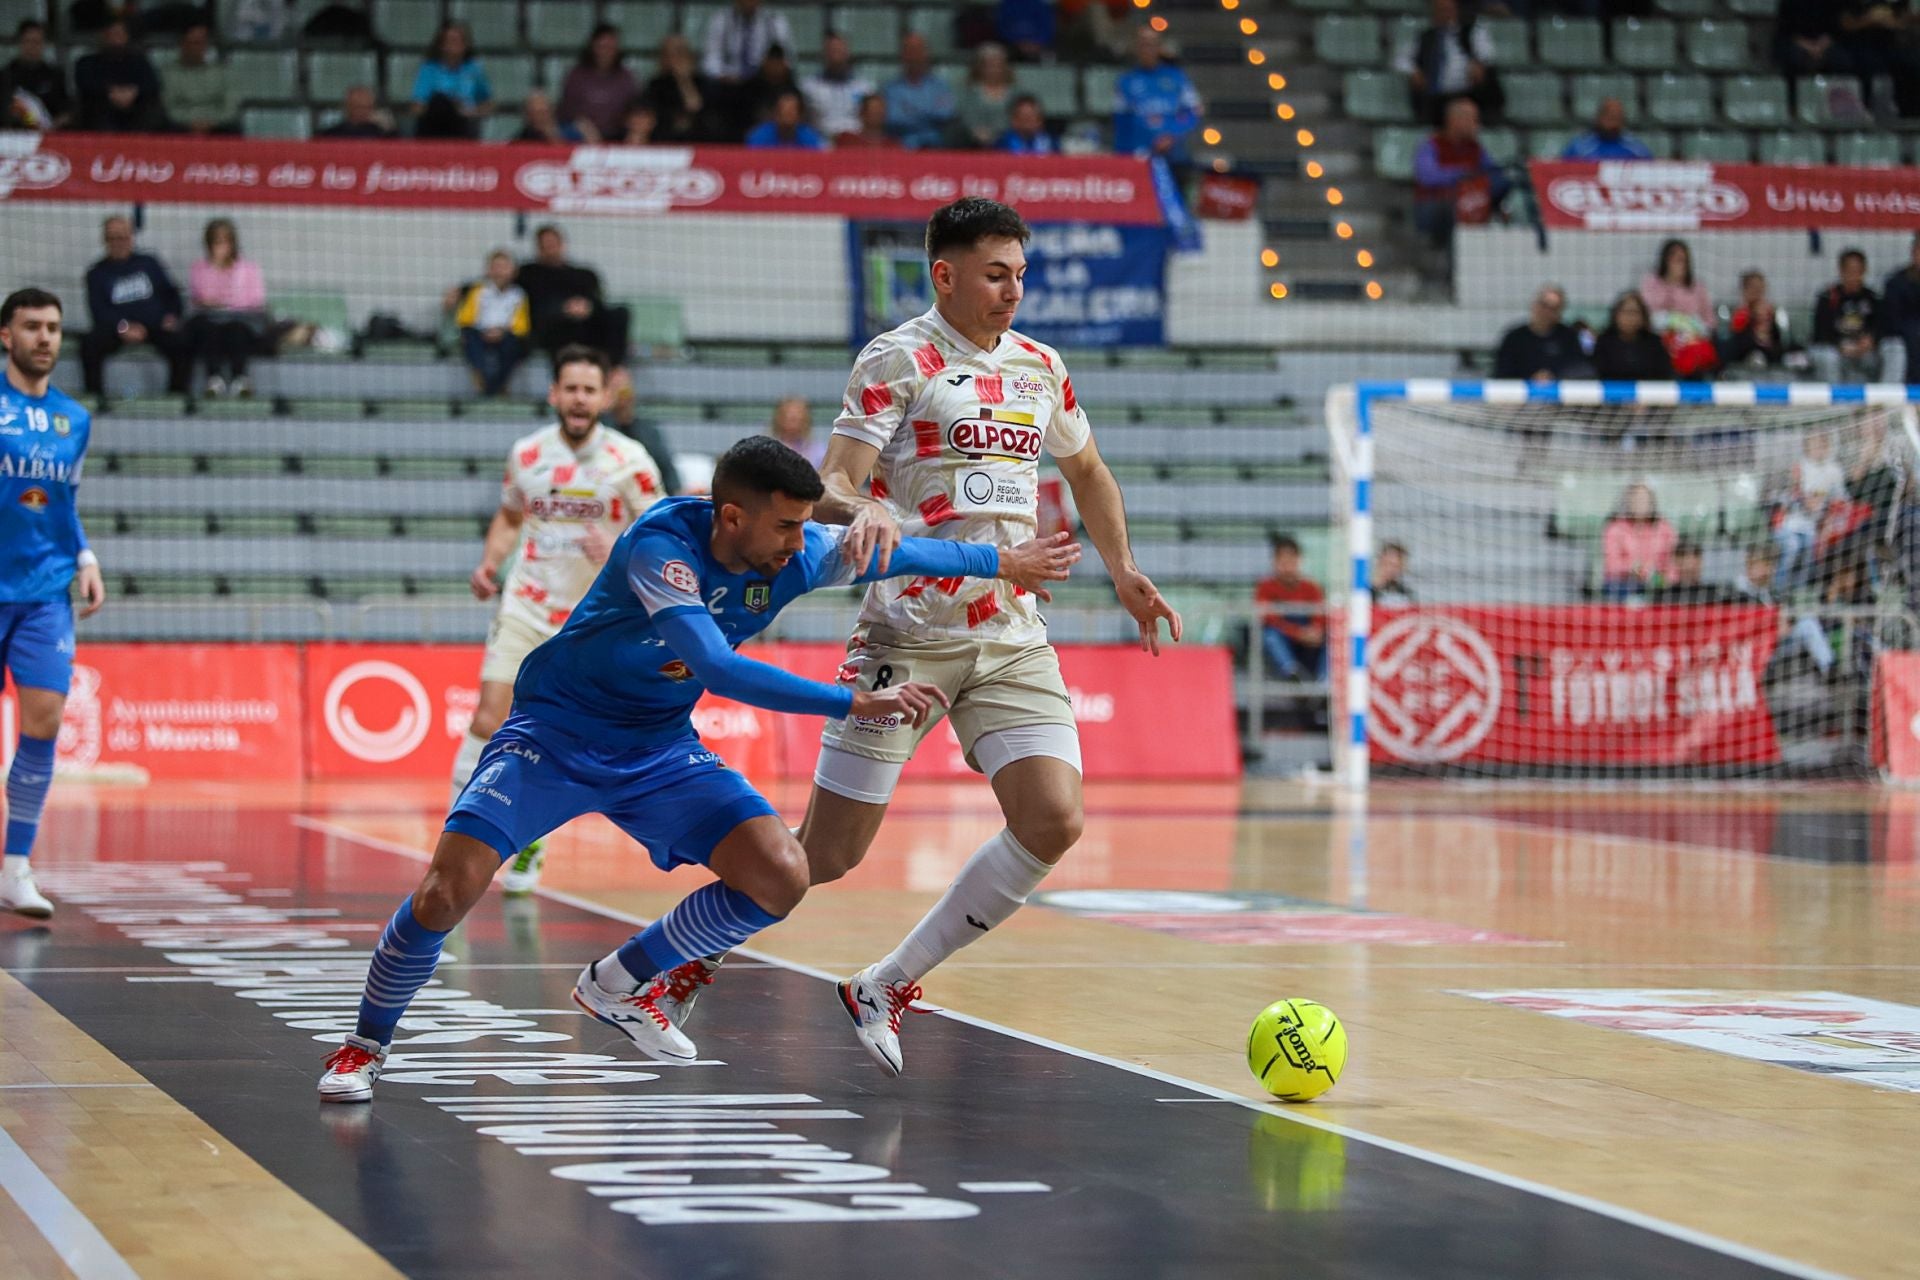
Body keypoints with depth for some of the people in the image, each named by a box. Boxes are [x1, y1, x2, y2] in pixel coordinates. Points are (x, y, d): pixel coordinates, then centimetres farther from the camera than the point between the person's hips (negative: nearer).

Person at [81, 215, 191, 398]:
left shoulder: (148, 263, 20)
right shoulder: (97, 273, 13)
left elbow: (170, 292, 19)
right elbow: (98, 310, 1)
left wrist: (171, 315, -3)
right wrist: (123, 327, -17)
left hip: (156, 326, 1)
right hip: (115, 328, -1)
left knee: (183, 341, -31)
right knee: (90, 343, -32)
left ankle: (178, 392, -22)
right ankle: (94, 396, -23)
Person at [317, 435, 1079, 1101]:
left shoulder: (795, 556, -11)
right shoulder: (661, 543, -29)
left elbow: (900, 551, 9)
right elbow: (717, 668, -39)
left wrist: (1003, 561, 20)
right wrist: (857, 704, -40)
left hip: (658, 750, 6)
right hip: (556, 730, -6)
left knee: (782, 878, -11)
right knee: (451, 886, -23)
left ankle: (620, 982, 11)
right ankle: (365, 1046, 3)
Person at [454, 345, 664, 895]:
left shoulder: (629, 462, -7)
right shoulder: (527, 453, 2)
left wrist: (619, 553, -24)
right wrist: (489, 563, 1)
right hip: (525, 609, 2)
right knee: (489, 722, -10)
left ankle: (530, 846, 22)